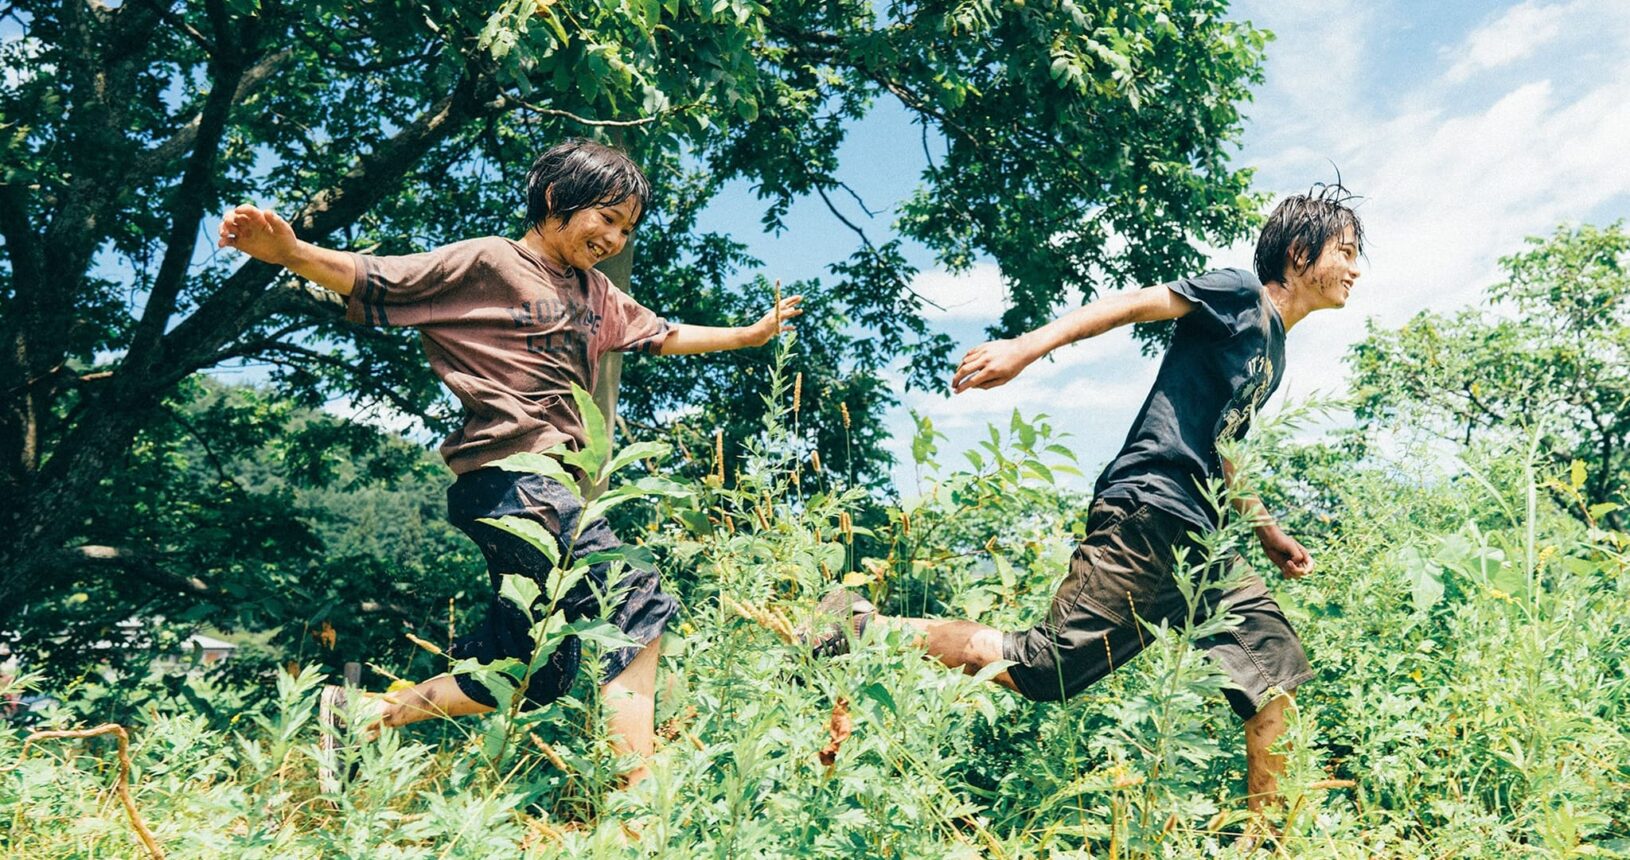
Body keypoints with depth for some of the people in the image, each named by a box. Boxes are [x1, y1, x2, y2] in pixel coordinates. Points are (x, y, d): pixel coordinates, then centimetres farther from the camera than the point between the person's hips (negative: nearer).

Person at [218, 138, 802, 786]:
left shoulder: (596, 294, 21)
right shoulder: (486, 263, -2)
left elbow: (662, 336, 34)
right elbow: (373, 280, -8)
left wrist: (752, 334, 38)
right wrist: (292, 252, -26)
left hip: (550, 488, 9)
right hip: (507, 481, -9)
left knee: (532, 679, 12)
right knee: (639, 607, -18)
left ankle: (361, 713, 25)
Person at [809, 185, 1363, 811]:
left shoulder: (1272, 352, 26)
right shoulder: (1241, 295, 1)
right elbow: (1131, 304, -12)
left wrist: (1268, 533, 29)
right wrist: (1027, 347, -25)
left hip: (1195, 539, 9)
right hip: (1146, 513, -9)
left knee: (1278, 673, 4)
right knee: (1042, 669, -14)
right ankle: (861, 625, -6)